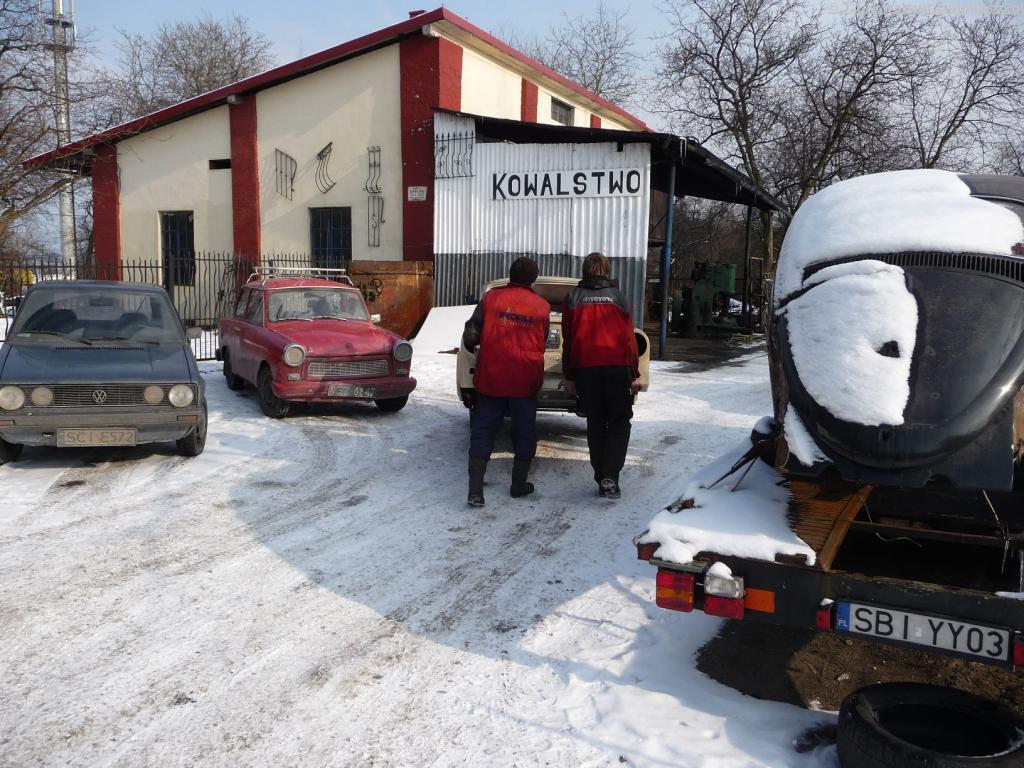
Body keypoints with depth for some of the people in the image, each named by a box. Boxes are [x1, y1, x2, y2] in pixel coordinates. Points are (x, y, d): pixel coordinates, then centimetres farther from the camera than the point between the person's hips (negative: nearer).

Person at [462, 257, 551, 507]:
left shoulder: (491, 297, -3)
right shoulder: (542, 307, 0)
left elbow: (470, 336, -4)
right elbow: (542, 344, 7)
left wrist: (472, 346, 18)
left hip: (491, 377, 0)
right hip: (526, 380, 0)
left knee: (482, 433, 6)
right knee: (524, 432, 16)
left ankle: (475, 491, 0)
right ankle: (519, 485, 24)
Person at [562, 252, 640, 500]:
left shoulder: (573, 298, 6)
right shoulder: (617, 297, 5)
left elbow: (567, 340, 6)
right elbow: (629, 338, 4)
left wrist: (568, 376, 11)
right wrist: (635, 374, 9)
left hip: (584, 368, 1)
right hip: (617, 367, -1)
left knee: (595, 423, 11)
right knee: (619, 422, 8)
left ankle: (602, 479, 12)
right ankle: (610, 477, -7)